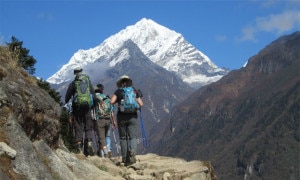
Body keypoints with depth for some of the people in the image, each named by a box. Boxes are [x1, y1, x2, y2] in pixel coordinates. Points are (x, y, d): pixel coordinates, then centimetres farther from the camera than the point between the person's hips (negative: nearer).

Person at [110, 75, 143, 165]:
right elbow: (141, 104, 3)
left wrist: (118, 100, 11)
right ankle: (132, 151, -27)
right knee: (133, 137, 2)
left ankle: (125, 158, 9)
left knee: (123, 138, 9)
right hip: (132, 116, 1)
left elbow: (112, 102, -9)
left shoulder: (118, 91, 1)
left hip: (122, 117, -1)